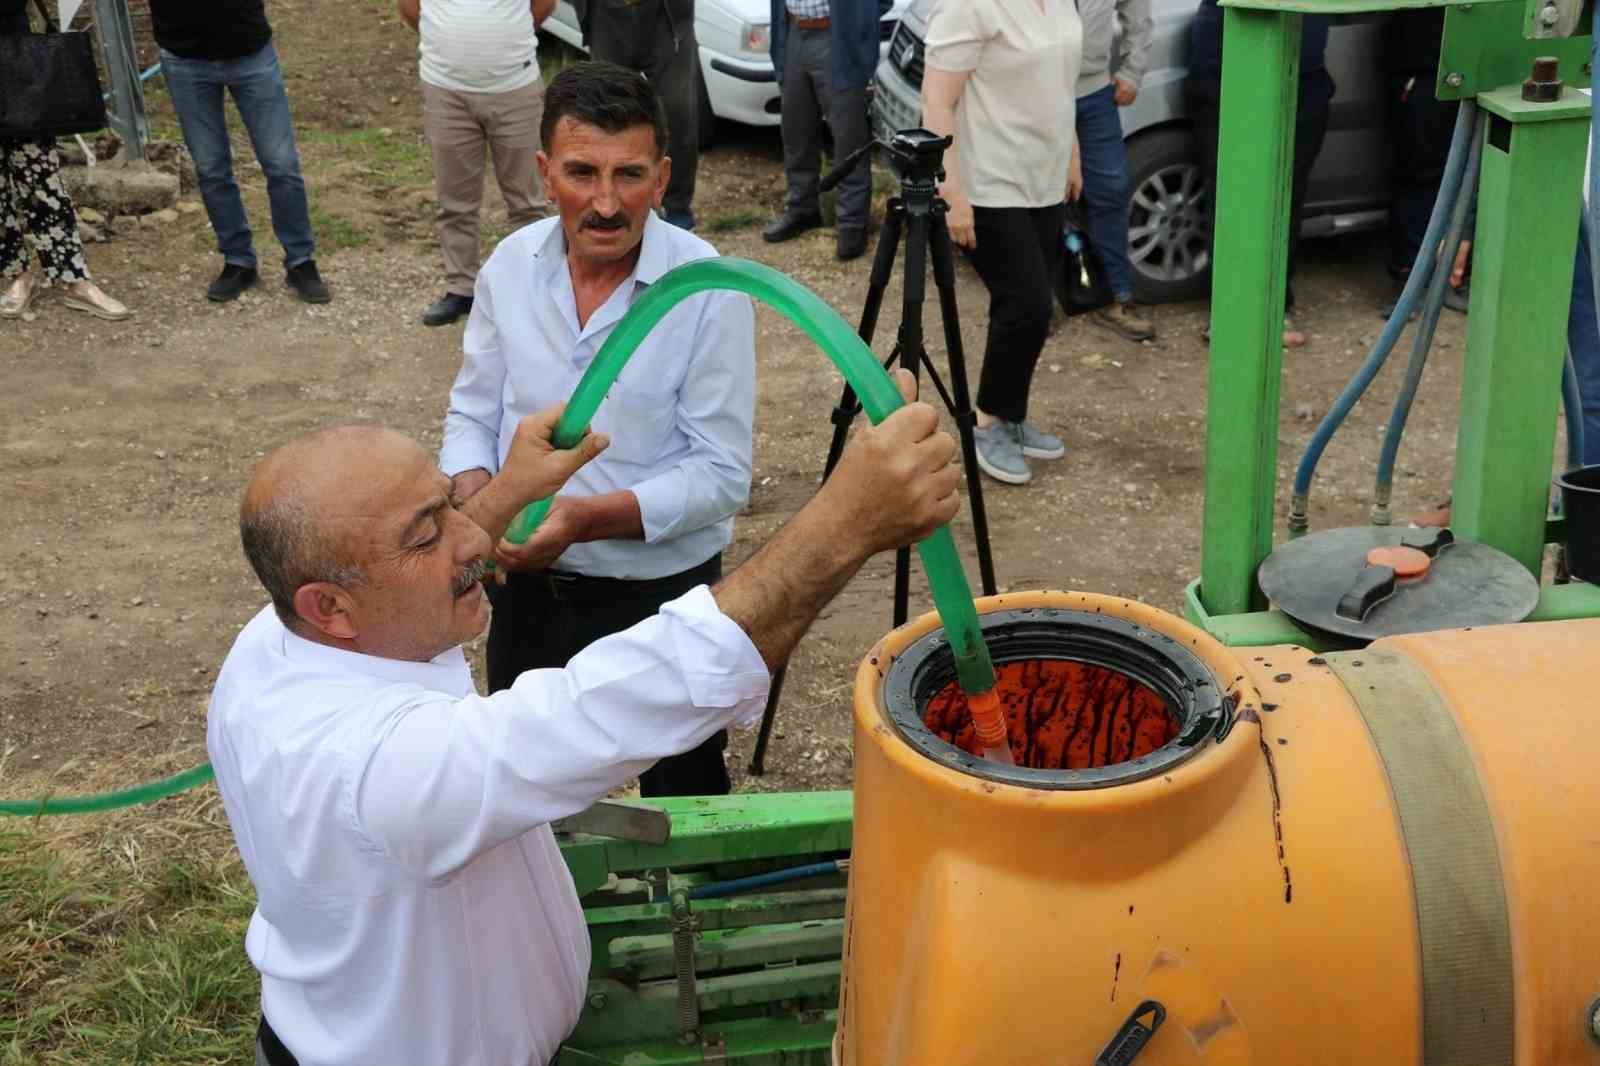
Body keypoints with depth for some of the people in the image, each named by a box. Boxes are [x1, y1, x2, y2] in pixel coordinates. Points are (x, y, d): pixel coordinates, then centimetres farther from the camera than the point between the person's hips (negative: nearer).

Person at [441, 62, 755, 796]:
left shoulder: (708, 289, -20)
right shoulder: (511, 265, -6)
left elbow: (723, 473, -20)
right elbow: (473, 413, 5)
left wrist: (591, 516, -32)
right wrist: (472, 498, -16)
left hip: (661, 597, -4)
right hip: (529, 589, 4)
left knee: (683, 810, 17)